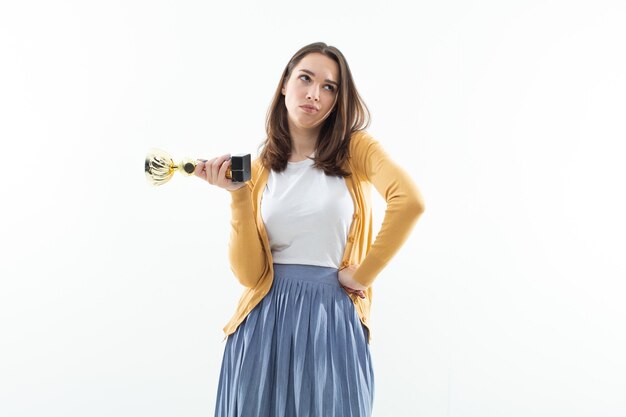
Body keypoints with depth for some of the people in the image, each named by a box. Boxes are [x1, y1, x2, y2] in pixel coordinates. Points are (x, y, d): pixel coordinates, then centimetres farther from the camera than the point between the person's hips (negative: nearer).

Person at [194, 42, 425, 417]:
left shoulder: (354, 148, 0)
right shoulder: (258, 168, 6)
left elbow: (410, 201, -21)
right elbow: (249, 273, -3)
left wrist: (362, 275, -17)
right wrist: (239, 195, -11)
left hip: (330, 319, -2)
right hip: (266, 322, 2)